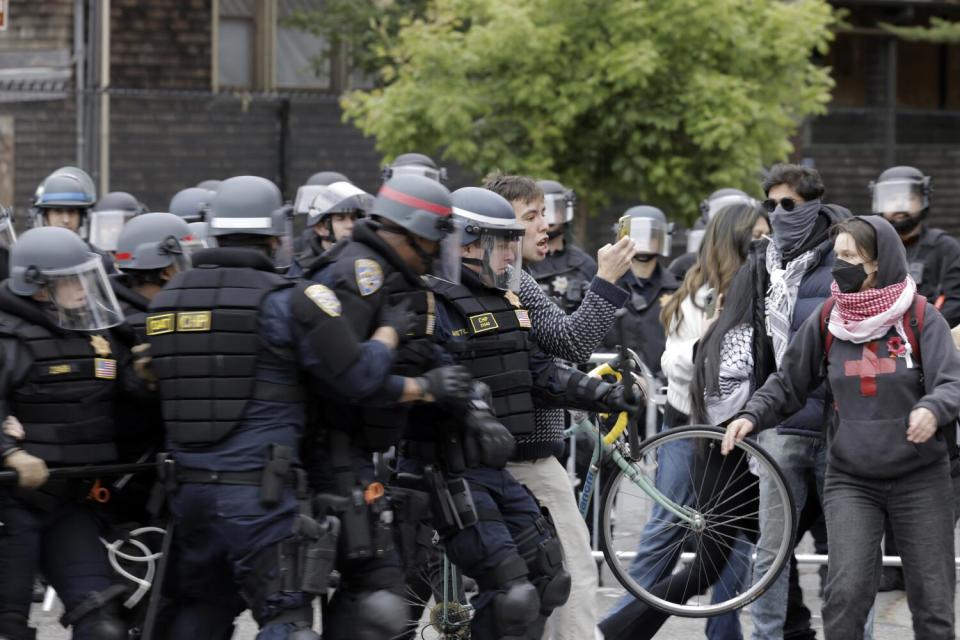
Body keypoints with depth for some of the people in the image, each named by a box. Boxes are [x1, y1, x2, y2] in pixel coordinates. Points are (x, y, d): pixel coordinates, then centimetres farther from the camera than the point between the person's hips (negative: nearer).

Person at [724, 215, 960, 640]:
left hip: (919, 479, -1)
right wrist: (752, 416, -7)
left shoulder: (920, 317, -6)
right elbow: (788, 384, 10)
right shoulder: (828, 319, 0)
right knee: (846, 592, -18)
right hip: (850, 481, 1)